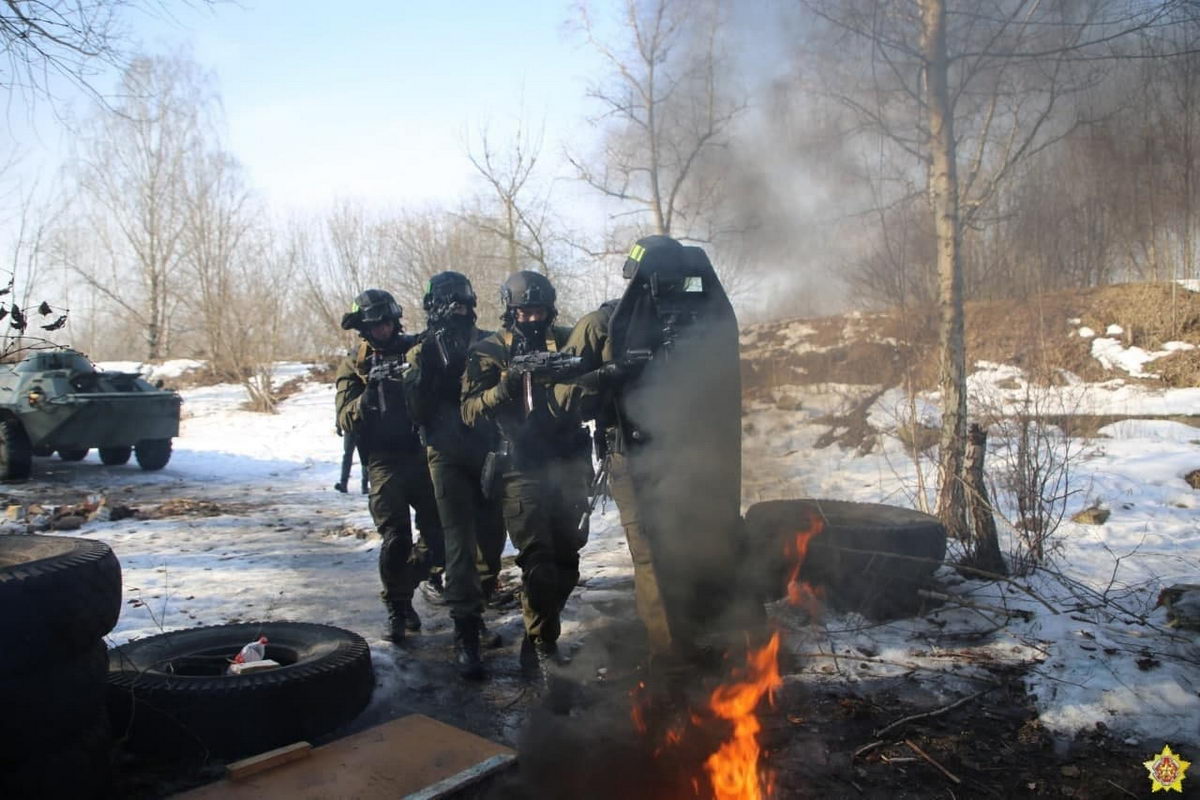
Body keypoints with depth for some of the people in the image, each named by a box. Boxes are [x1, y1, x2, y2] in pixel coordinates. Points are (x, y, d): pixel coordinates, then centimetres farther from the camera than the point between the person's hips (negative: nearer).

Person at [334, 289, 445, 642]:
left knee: (439, 538, 3)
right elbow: (347, 420, -6)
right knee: (396, 540, -6)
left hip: (423, 455, 2)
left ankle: (404, 586, 28)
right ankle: (396, 610, 13)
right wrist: (369, 395, -24)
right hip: (385, 462, -2)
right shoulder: (354, 365, 3)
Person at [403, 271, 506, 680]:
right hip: (448, 457, -2)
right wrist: (426, 363, -15)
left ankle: (475, 609, 32)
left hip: (490, 452, 2)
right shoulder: (421, 352, 7)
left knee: (491, 540, 8)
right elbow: (418, 410, -5)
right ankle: (465, 636, -4)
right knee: (460, 543, -8)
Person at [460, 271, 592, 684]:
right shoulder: (489, 352, 2)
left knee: (567, 558, 9)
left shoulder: (567, 341, 9)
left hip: (569, 464, 3)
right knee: (538, 559, -9)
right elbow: (471, 410, -6)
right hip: (523, 468, -3)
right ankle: (543, 648, 4)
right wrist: (507, 384, -21)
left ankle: (541, 632, 29)